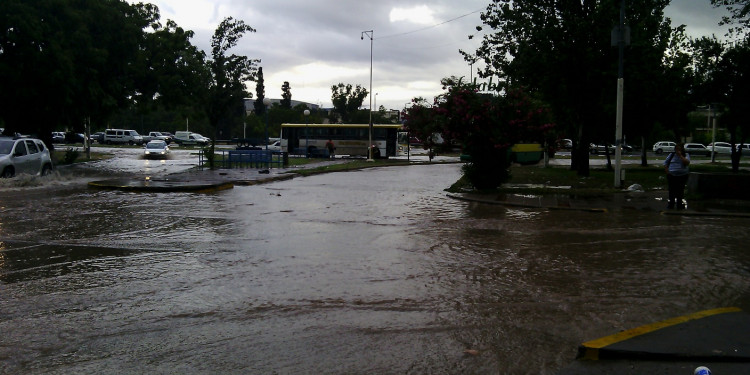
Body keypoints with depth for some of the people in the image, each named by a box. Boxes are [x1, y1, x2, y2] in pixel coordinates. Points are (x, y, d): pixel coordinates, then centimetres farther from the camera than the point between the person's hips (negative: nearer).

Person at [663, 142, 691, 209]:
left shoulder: (686, 155, 3)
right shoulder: (672, 155, 9)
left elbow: (687, 162, -15)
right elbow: (665, 163, 13)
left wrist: (680, 155, -16)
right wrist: (667, 172, 2)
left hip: (682, 176, -1)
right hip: (672, 175, 1)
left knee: (680, 190, 2)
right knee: (672, 190, 5)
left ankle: (679, 204, 12)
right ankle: (671, 204, 15)